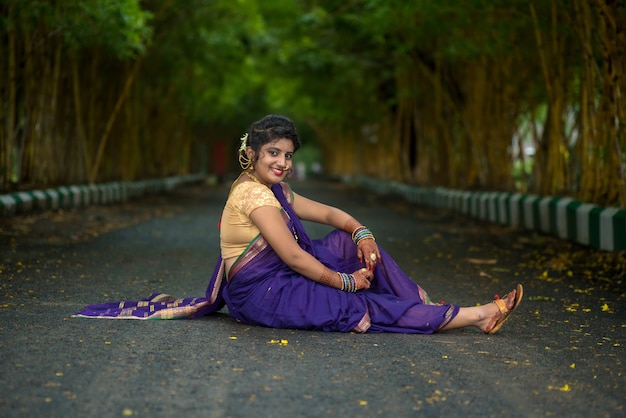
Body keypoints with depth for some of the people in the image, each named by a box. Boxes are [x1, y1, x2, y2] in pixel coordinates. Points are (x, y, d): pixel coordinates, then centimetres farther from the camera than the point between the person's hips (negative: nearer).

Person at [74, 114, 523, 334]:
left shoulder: (276, 191, 12)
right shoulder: (253, 195, -18)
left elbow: (331, 214, 15)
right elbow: (293, 257, -21)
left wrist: (362, 233, -6)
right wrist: (346, 282, -12)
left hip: (278, 280, 10)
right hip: (262, 296, -10)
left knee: (352, 241, 3)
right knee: (364, 307, -14)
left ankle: (422, 302, 1)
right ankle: (475, 316, -12)